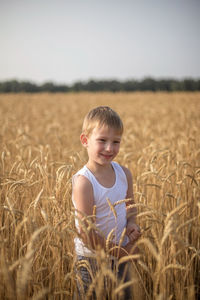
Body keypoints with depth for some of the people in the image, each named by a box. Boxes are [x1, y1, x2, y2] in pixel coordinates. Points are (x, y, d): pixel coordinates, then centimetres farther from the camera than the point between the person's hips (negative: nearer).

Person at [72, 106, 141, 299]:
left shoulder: (124, 173, -5)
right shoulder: (83, 181, -25)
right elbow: (86, 232, -24)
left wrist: (131, 224, -9)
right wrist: (118, 251, -17)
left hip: (120, 254, 6)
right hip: (92, 258, -6)